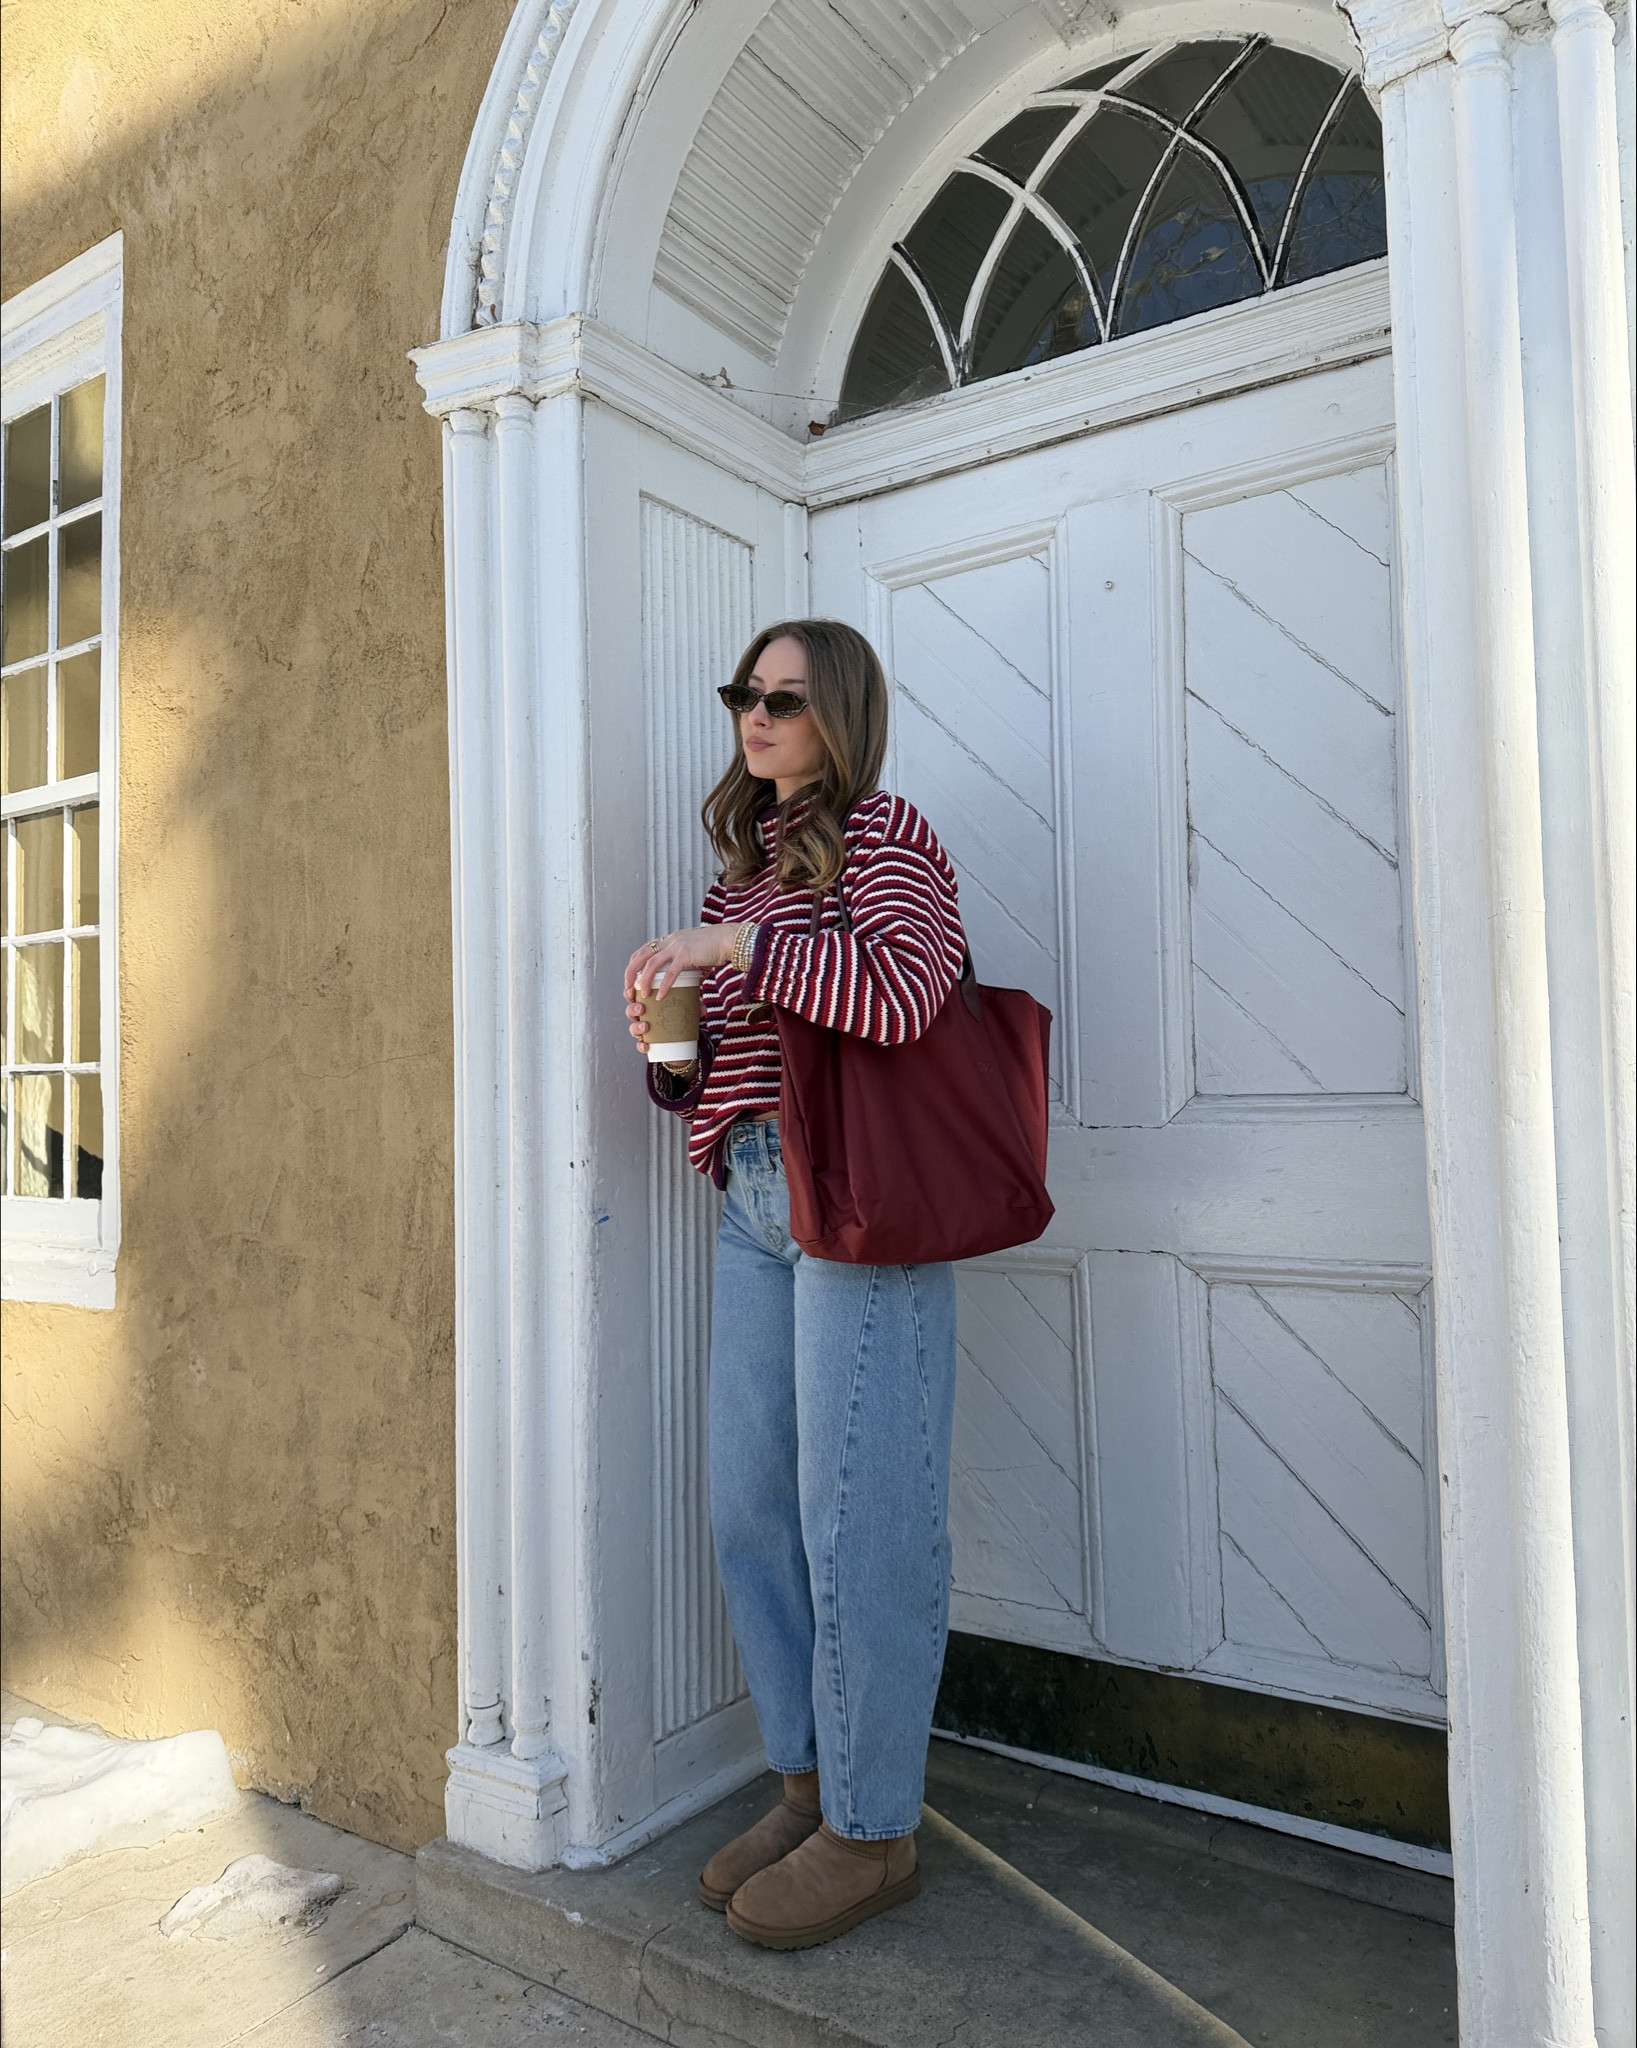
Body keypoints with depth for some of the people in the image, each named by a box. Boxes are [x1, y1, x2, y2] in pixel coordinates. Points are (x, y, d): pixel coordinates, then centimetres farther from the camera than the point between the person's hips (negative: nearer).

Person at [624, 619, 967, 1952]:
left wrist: (741, 943, -17)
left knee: (857, 1518, -2)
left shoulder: (881, 832, -1)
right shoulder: (745, 862, 22)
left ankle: (873, 1831, 15)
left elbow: (905, 995, -20)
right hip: (751, 1204, 8)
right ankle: (808, 1786, 28)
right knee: (752, 1509, 11)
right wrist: (669, 1051, 3)